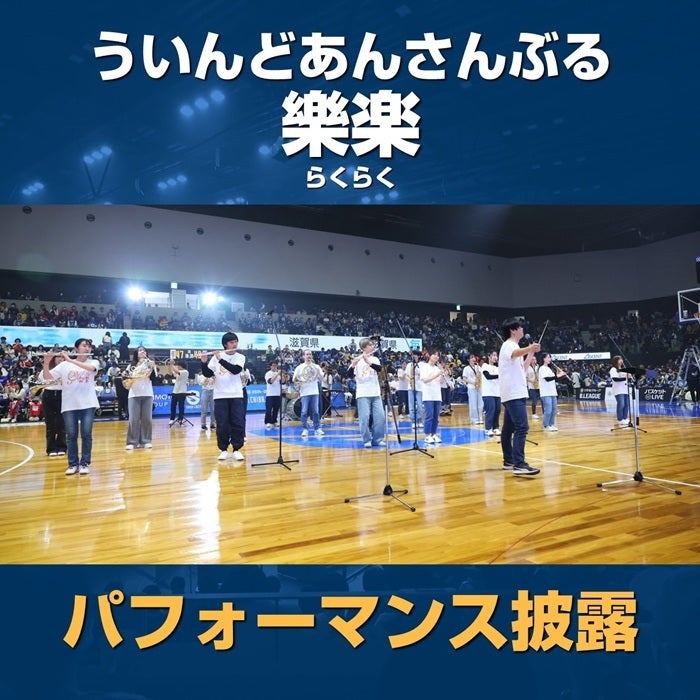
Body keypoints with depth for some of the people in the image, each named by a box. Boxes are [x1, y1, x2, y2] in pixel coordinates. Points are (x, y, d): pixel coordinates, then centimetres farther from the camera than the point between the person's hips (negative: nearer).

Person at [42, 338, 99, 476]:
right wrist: (46, 362, -15)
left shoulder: (93, 362, 3)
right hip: (69, 405, 1)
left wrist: (70, 360, -22)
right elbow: (47, 377, 2)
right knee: (71, 435, 3)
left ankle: (85, 463, 9)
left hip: (88, 404, -1)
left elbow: (90, 368, -20)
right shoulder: (64, 365, 5)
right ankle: (73, 464, 13)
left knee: (86, 434, -1)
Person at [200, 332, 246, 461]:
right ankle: (223, 450, 11)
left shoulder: (240, 357, 4)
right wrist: (204, 362, -15)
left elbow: (235, 370, -14)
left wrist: (220, 360, -17)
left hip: (236, 395, 0)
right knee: (222, 425, 0)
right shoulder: (216, 356, 5)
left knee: (238, 423, -3)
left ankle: (237, 450, 5)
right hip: (220, 396, 0)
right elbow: (208, 374, 2)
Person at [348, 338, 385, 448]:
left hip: (376, 393, 4)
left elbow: (379, 368, -9)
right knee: (365, 417, -9)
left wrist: (368, 361, -24)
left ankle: (378, 439, 11)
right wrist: (353, 364, -31)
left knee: (380, 416, -1)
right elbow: (349, 374, -11)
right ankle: (367, 440, 3)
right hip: (362, 394, -4)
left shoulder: (374, 359, 11)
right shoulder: (357, 360, 0)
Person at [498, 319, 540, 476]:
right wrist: (529, 349, -56)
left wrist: (531, 353, 23)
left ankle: (509, 461, 19)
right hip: (514, 394, -10)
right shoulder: (509, 345, -11)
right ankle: (519, 464, -23)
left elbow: (521, 367, 30)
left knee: (509, 428, 13)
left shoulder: (512, 346, 19)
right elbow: (516, 353, -38)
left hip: (513, 394, 10)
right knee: (521, 428, -18)